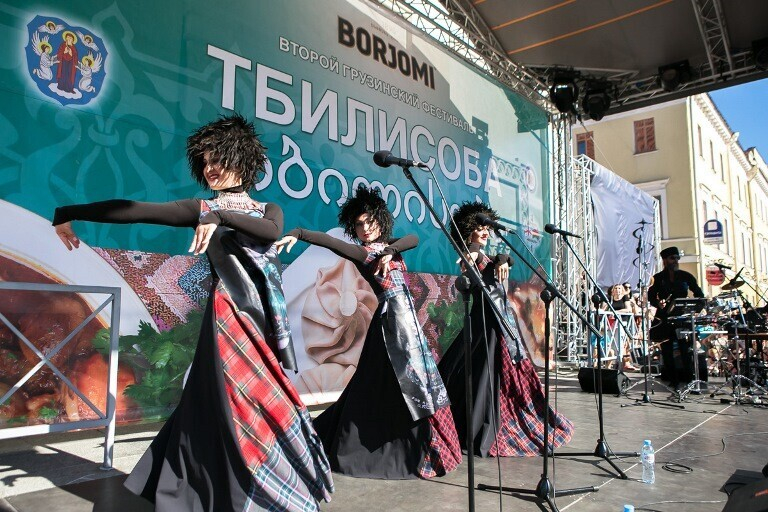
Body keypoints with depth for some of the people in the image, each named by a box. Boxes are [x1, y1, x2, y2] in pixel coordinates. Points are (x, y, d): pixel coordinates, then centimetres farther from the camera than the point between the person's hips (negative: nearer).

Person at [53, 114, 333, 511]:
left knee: (263, 400, 5)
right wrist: (68, 213, -1)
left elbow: (272, 232, -12)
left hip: (265, 315, 2)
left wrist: (220, 216, -20)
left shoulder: (268, 210, 12)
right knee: (237, 403, -4)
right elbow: (135, 210, 2)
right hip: (229, 315, -2)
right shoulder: (202, 210, 7)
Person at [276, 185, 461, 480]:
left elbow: (414, 239, -8)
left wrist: (390, 252, -26)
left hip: (407, 317, 7)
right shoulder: (360, 252, -2)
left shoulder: (390, 244, 13)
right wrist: (297, 234, -35)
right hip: (392, 317, -6)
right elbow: (329, 242, -20)